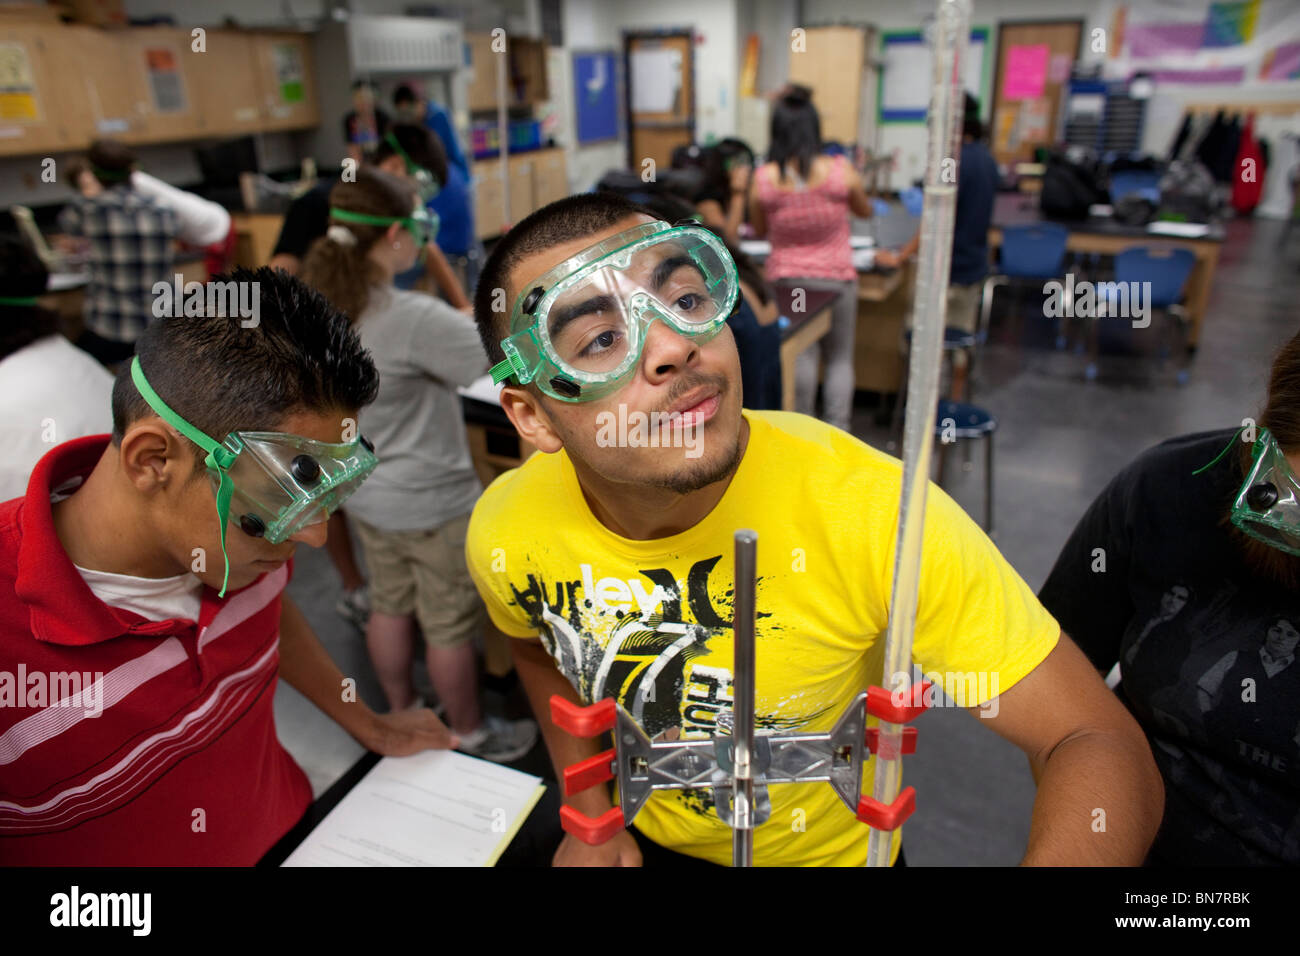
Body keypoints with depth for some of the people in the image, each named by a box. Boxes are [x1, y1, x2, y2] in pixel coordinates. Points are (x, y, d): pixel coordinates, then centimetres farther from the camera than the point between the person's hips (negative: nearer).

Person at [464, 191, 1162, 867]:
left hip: (834, 851, -1)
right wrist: (588, 818, -4)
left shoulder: (870, 509, -33)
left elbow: (1096, 743, -28)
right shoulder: (505, 536, -22)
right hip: (639, 841, 2)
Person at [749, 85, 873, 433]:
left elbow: (759, 230, 4)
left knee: (800, 355, 12)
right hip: (836, 278, -1)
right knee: (839, 358, 11)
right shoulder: (841, 172, -14)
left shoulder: (764, 179, -13)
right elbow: (865, 211, 6)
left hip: (786, 280, 1)